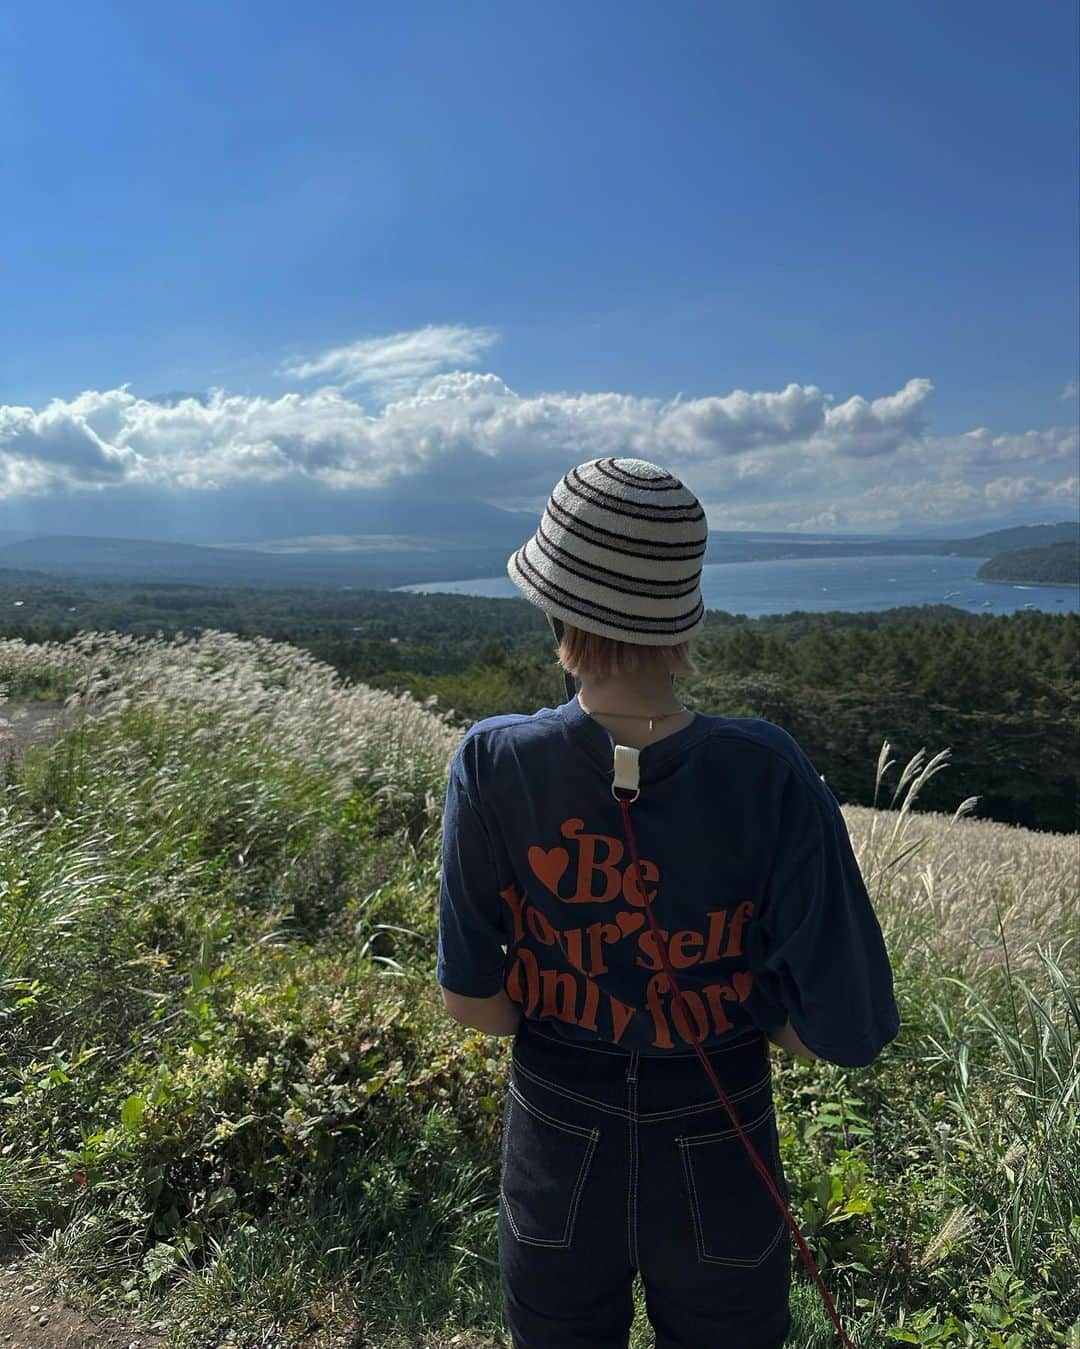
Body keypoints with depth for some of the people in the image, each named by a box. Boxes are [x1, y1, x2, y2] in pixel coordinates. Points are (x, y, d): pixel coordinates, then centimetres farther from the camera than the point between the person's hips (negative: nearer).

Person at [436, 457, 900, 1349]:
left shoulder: (495, 764, -21)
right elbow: (850, 1031, -18)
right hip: (718, 1166, 0)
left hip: (555, 1151, 1)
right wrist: (722, 1012, -1)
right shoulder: (767, 773, -23)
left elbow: (471, 999, -13)